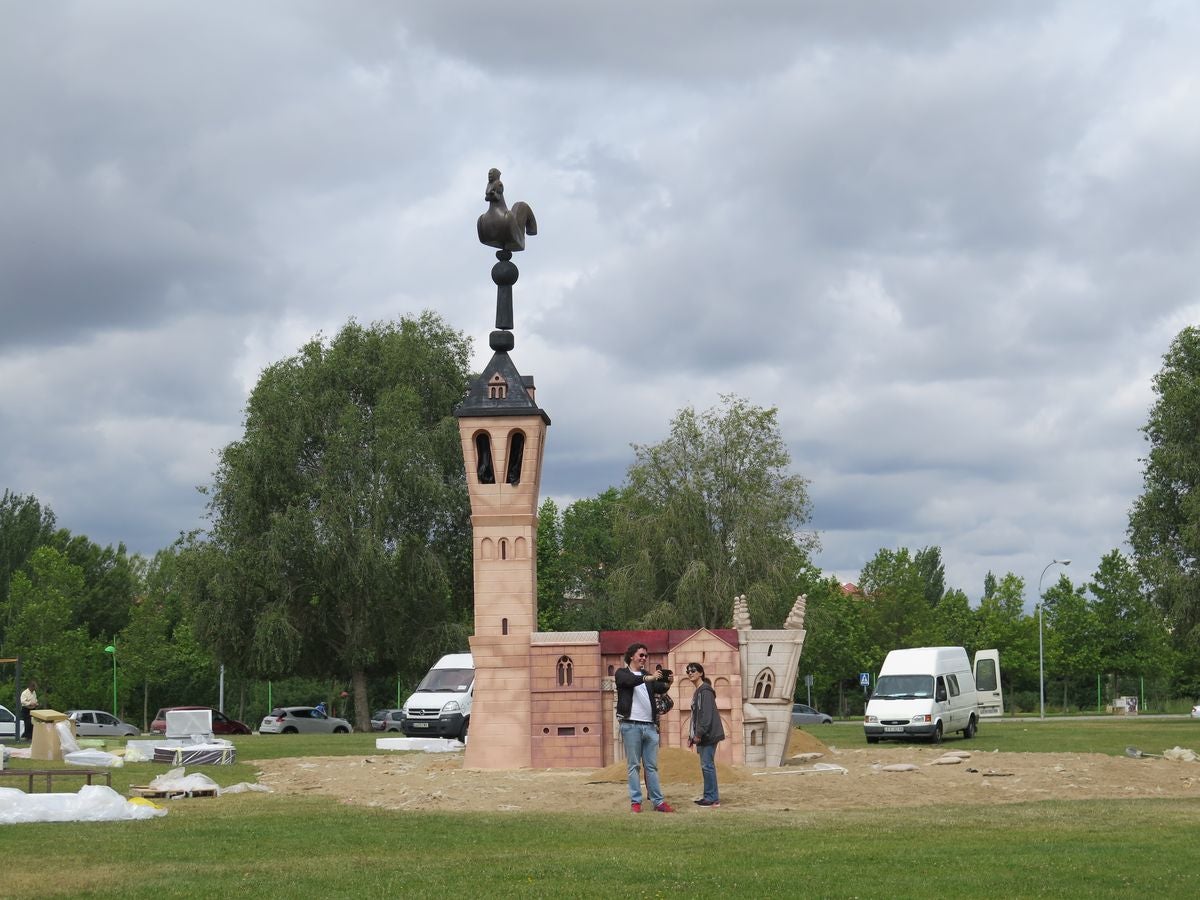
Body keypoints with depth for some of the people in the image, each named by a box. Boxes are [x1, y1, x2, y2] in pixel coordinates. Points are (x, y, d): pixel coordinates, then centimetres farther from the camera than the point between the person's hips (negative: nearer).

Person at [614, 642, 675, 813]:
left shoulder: (648, 676, 20)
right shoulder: (622, 673, 7)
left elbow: (659, 689, 1)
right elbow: (629, 681, -16)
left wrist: (667, 684, -21)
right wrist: (649, 678, -31)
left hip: (650, 726, 4)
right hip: (631, 725, -4)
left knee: (652, 766, 4)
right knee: (634, 766, -2)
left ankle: (658, 801, 3)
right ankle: (635, 802, -1)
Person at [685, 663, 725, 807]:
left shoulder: (705, 691, -11)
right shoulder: (697, 692, 19)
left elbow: (706, 714, -19)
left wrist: (699, 733, -21)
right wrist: (691, 736, 18)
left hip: (708, 735, -10)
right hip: (702, 736, 10)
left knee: (707, 765, -9)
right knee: (706, 766, 11)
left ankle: (712, 798, -8)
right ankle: (710, 796, 15)